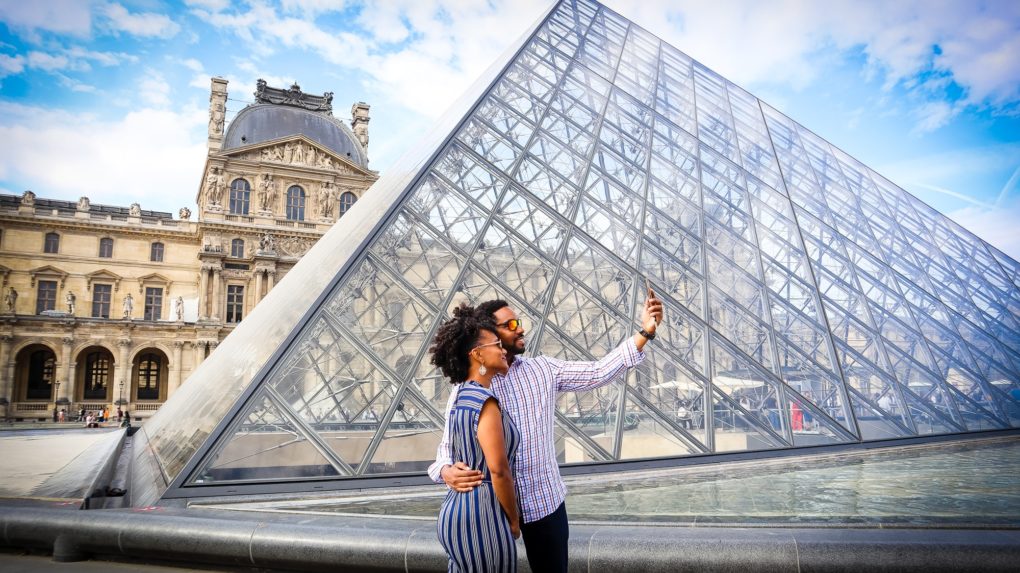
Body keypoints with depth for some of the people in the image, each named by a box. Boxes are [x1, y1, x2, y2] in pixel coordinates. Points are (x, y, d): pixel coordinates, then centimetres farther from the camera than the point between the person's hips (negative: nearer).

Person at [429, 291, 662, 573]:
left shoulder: (543, 369, 0)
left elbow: (598, 372, -6)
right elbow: (448, 444, -6)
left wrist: (644, 332, -12)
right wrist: (447, 471, -29)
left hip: (545, 501, 2)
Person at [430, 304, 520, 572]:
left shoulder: (461, 396, 10)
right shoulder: (485, 400, -17)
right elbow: (499, 469, -20)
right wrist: (514, 520, -9)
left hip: (455, 510, 9)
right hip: (481, 516, -9)